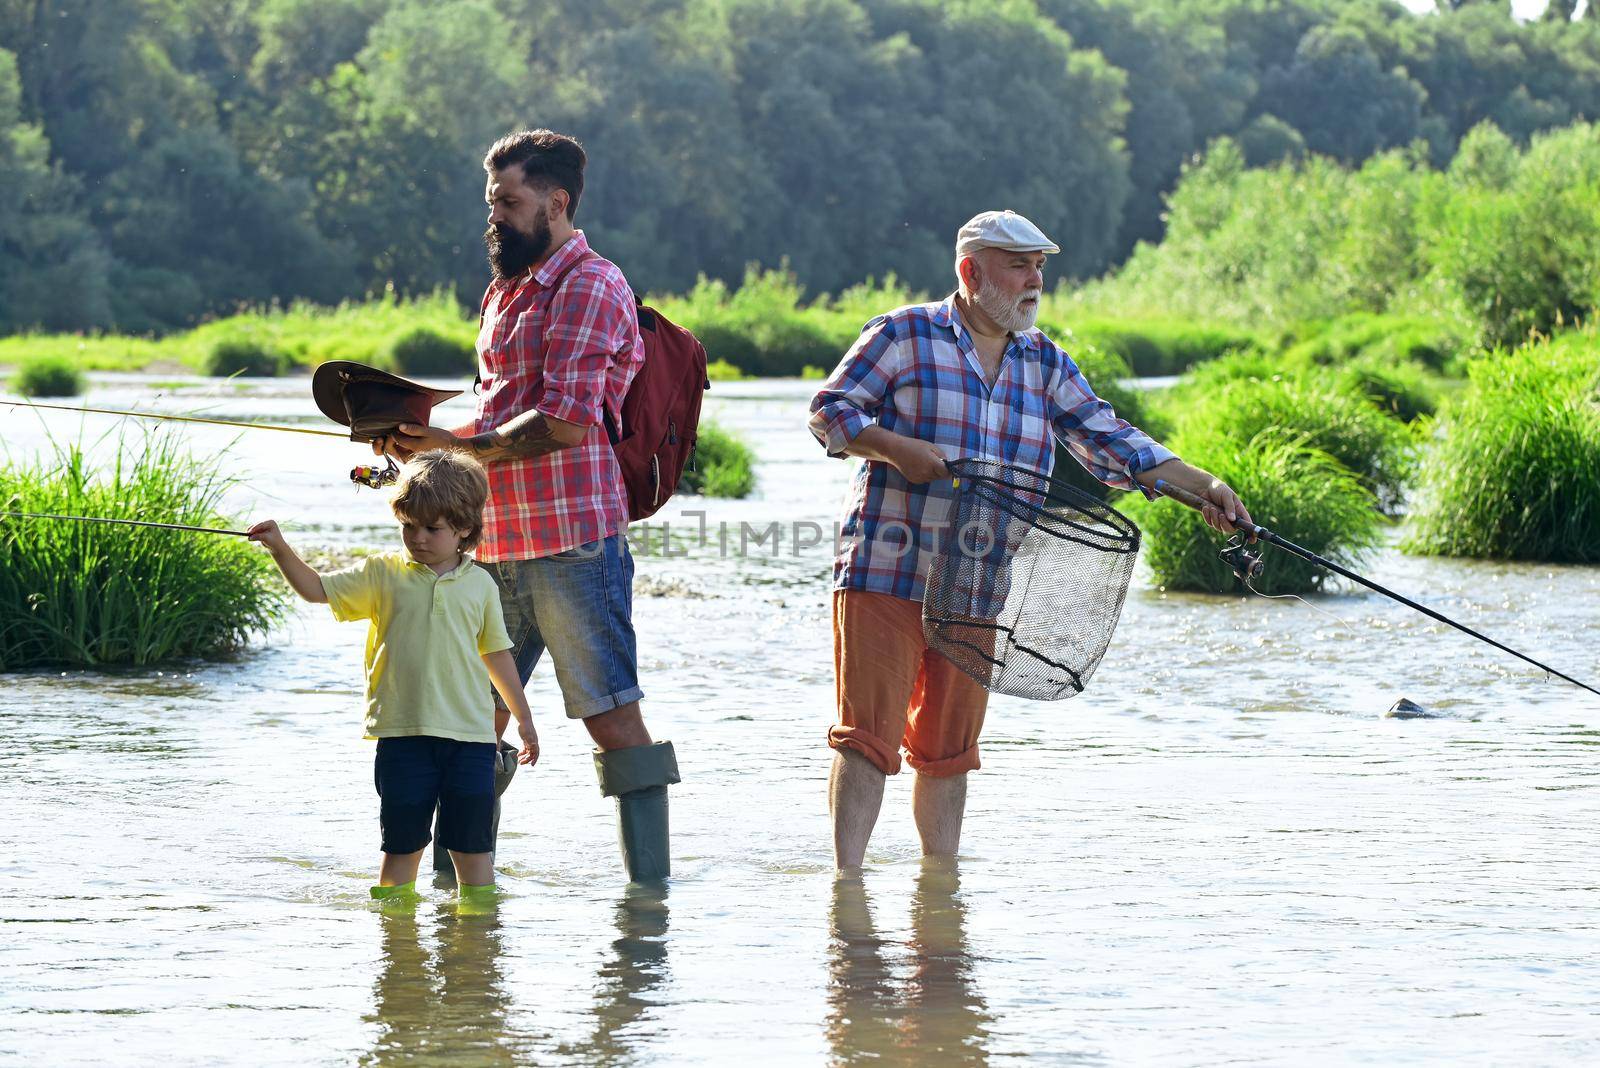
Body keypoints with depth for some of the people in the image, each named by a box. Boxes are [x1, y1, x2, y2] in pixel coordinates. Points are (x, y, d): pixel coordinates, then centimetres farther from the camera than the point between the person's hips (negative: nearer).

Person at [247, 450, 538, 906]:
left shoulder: (478, 584, 8)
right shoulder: (382, 573, 5)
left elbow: (497, 653, 17)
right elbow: (317, 589, 3)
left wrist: (524, 717, 21)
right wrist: (281, 550, -12)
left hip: (468, 734, 1)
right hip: (402, 732, -1)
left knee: (472, 843, 4)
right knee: (401, 842, 5)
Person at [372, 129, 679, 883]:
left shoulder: (590, 285, -9)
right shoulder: (509, 289, 20)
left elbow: (566, 421, -18)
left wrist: (458, 448, -13)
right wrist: (425, 442, 7)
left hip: (572, 538, -9)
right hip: (499, 539, 9)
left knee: (613, 715, -6)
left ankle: (650, 884, -4)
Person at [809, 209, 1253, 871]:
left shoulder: (1045, 364, 14)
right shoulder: (903, 337, -1)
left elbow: (1106, 439, 8)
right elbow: (829, 410, -2)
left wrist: (1201, 487, -3)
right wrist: (898, 450, -19)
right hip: (885, 573, -5)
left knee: (949, 742, 10)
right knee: (869, 731, -9)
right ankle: (846, 879, -9)